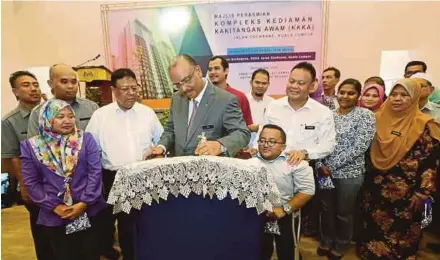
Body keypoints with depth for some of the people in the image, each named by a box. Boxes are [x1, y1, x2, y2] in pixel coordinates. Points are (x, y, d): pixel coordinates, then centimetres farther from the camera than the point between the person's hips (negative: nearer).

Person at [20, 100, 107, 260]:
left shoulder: (86, 139, -2)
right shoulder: (30, 146, 0)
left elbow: (95, 172, -6)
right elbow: (30, 182, 0)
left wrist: (85, 203, -12)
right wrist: (54, 206, -8)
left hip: (88, 210, 0)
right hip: (54, 215, 1)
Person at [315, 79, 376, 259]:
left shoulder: (365, 115, -7)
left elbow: (360, 147, -16)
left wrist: (332, 165, -17)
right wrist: (320, 165, -11)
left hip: (349, 173, -3)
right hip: (324, 172, 4)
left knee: (344, 213, 13)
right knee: (326, 209, 17)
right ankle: (326, 241, 39)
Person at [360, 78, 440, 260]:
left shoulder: (424, 124, -8)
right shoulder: (379, 118, 2)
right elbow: (368, 150, 10)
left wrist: (422, 193, -12)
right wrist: (365, 179, 8)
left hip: (405, 192, -3)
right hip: (376, 187, 4)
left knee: (400, 231, 10)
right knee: (374, 226, 16)